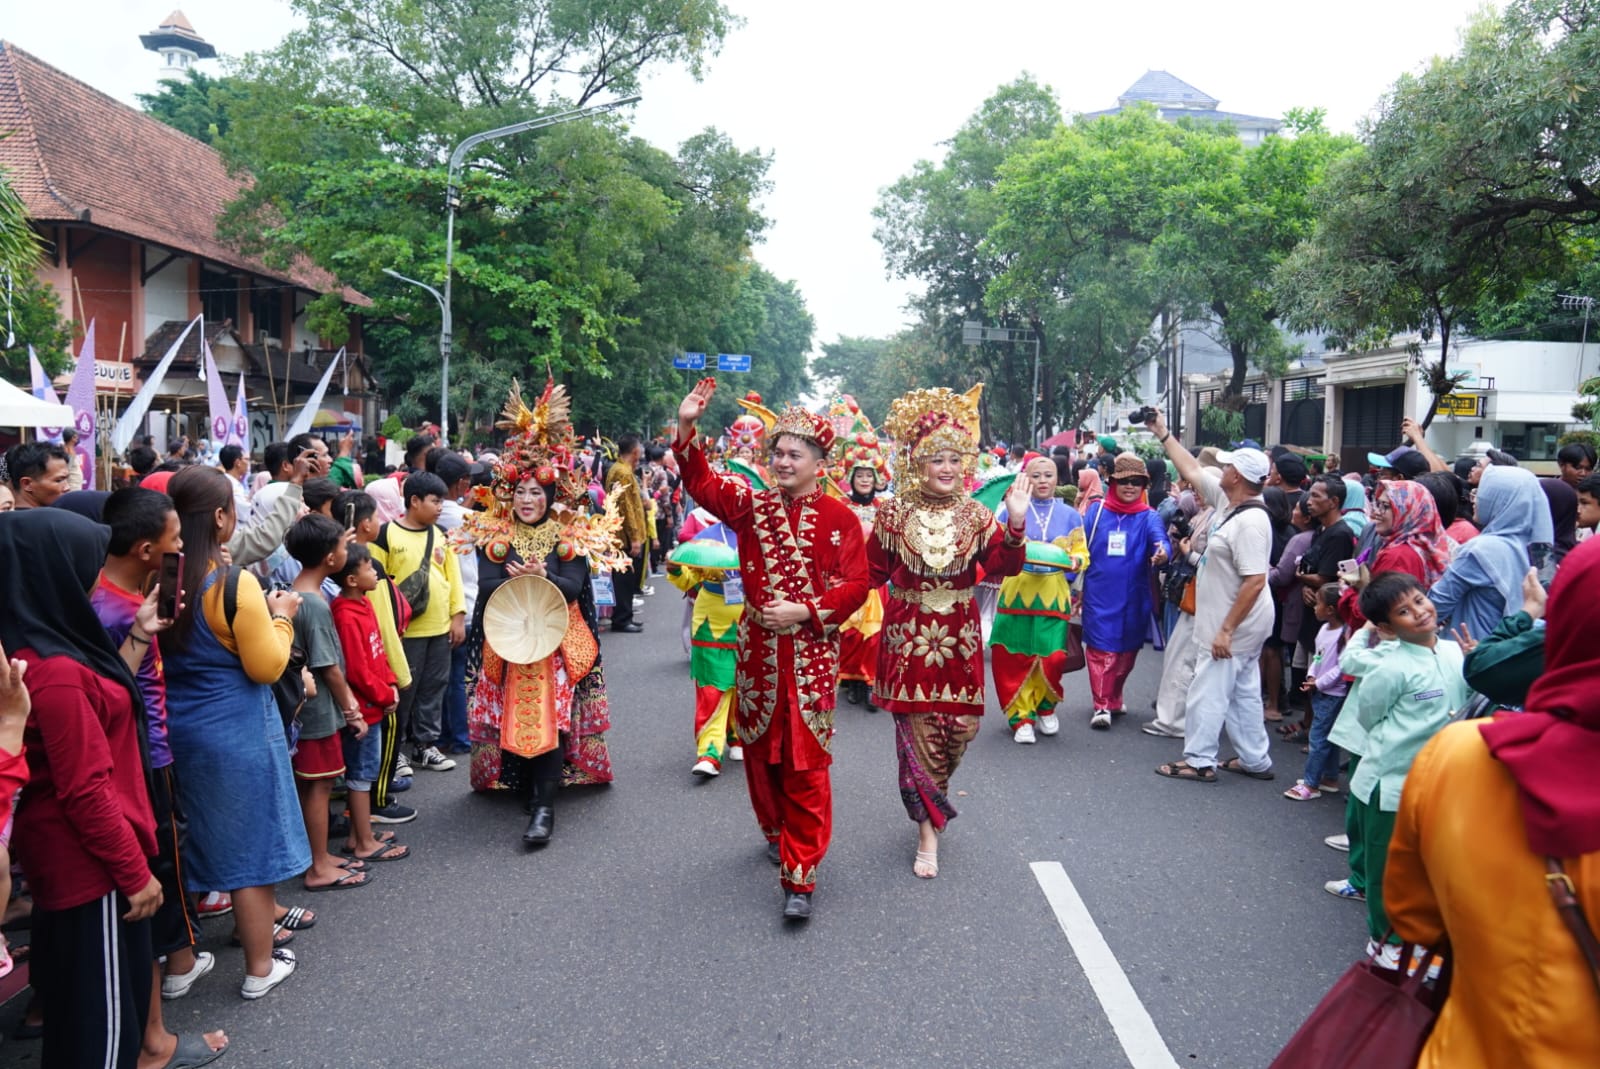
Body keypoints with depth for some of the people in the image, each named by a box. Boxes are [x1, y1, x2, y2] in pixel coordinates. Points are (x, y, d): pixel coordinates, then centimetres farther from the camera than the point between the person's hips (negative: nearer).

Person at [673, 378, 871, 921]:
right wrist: (686, 428, -19)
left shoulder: (839, 518, -3)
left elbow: (855, 585, -6)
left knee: (805, 762, -5)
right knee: (761, 750, 15)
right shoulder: (751, 505, 5)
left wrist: (804, 611, -17)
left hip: (812, 652, -3)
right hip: (758, 648, 4)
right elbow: (702, 484, -7)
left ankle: (799, 877, 0)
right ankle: (776, 831, 39)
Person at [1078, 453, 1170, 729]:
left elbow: (1160, 539, -19)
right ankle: (1102, 705, 1)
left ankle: (1113, 697, 32)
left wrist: (1162, 553, -42)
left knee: (1127, 648, 13)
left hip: (1133, 597, 1)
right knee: (1101, 648, -5)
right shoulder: (1096, 510, 2)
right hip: (1099, 595, -1)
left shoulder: (1148, 516, 0)